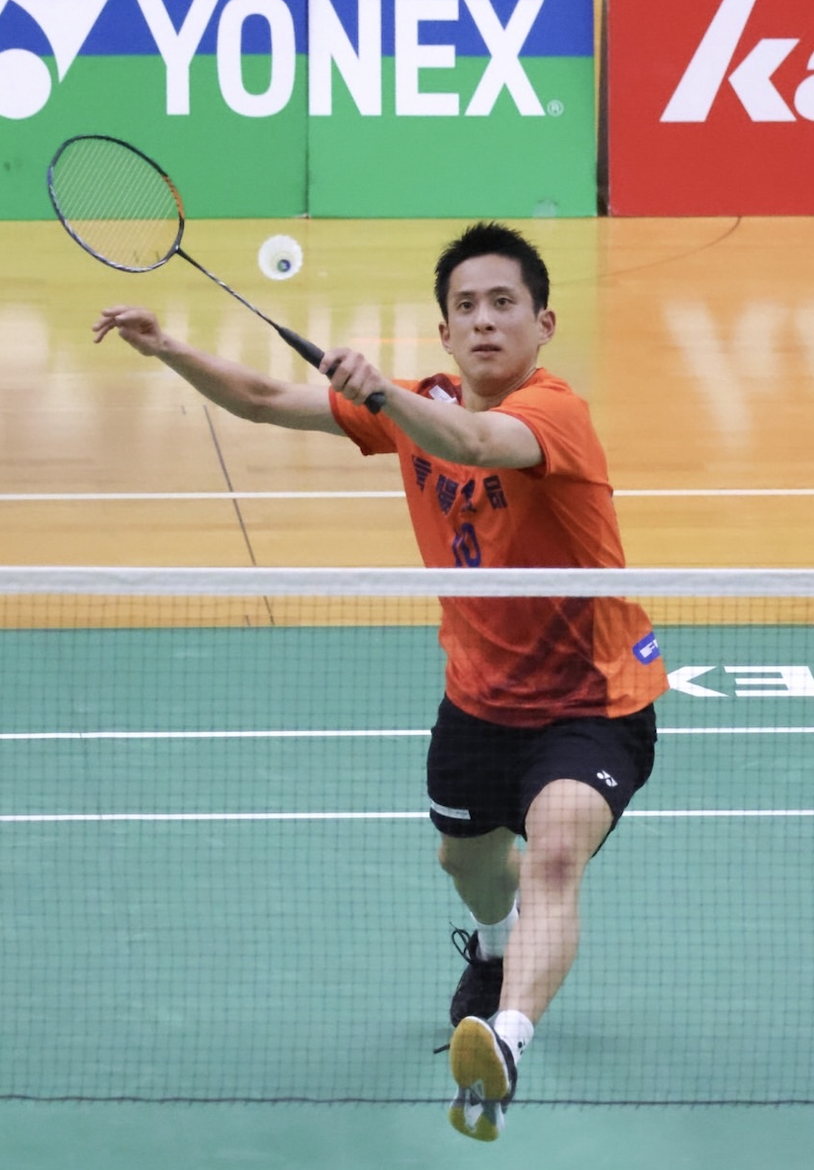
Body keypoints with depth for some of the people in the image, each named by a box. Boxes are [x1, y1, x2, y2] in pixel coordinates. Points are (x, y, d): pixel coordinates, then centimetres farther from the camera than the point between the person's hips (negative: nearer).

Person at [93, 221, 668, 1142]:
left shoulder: (553, 411, -24)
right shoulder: (419, 407, -3)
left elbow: (474, 440, -48)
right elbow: (264, 401, 1)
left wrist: (378, 392, -65)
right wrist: (169, 349, -14)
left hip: (593, 700, -8)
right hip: (480, 694, 8)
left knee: (554, 853, -34)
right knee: (465, 855, 30)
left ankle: (506, 1042, -54)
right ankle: (499, 946, 66)